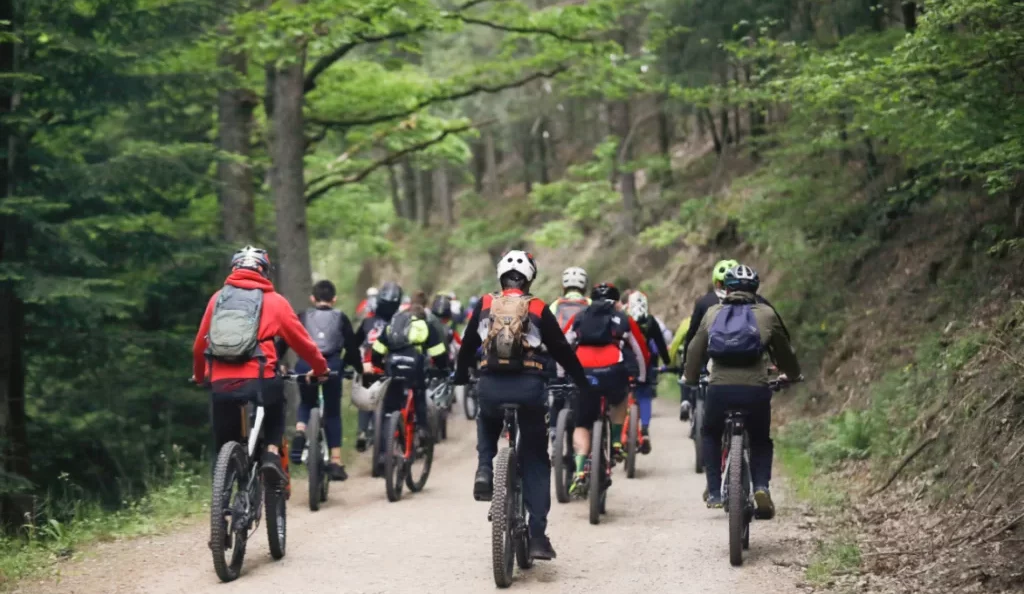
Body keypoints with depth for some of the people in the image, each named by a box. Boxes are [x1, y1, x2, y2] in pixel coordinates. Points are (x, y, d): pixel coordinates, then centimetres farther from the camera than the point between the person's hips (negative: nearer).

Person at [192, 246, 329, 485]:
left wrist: (199, 375, 35)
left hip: (221, 384, 2)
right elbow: (301, 340, 13)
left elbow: (199, 344, 18)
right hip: (258, 382, -1)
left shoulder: (218, 298, 14)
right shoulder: (274, 301, 7)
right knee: (275, 413, 31)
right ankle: (272, 453, 7)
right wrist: (320, 368, 29)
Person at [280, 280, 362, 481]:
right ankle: (336, 461, 6)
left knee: (306, 403, 25)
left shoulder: (302, 317, 14)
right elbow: (352, 346, 7)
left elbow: (284, 342, 8)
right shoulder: (341, 318, 12)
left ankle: (300, 432, -5)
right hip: (331, 365, -1)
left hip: (305, 364, 1)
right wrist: (358, 367, 18)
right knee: (333, 412, 11)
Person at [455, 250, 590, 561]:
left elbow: (467, 346, 17)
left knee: (487, 422, 38)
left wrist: (460, 378, 33)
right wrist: (584, 385, 19)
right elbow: (562, 351, 7)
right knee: (536, 462, 10)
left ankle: (484, 470, 12)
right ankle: (538, 536, 4)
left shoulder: (485, 305, 8)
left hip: (490, 386, 1)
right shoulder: (538, 309, 3)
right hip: (529, 387, -1)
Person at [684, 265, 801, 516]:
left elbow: (695, 350, 18)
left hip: (720, 388, 1)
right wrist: (793, 375, 41)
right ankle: (761, 487, -3)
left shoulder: (713, 313, 14)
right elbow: (784, 351, 22)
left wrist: (691, 379, 35)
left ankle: (714, 492, 18)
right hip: (756, 389, 0)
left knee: (711, 434, 28)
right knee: (761, 441, 22)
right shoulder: (766, 314, 11)